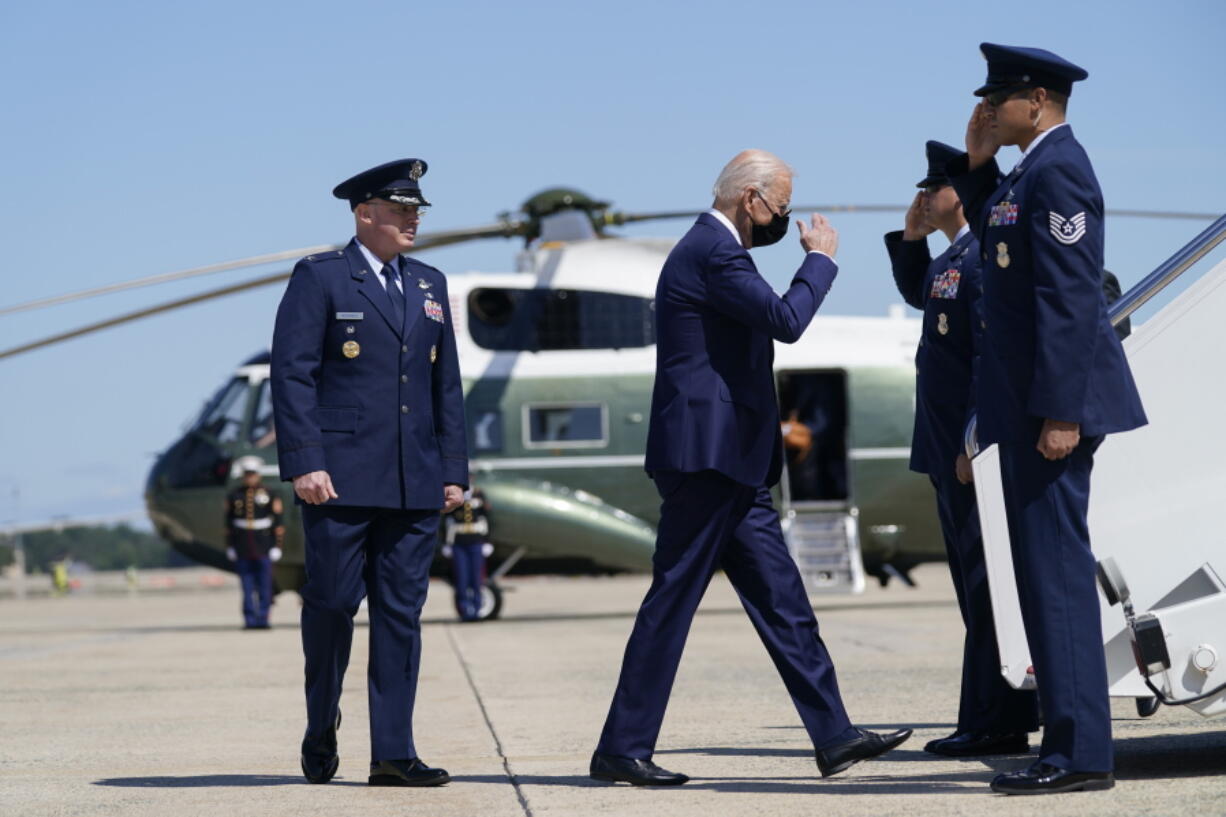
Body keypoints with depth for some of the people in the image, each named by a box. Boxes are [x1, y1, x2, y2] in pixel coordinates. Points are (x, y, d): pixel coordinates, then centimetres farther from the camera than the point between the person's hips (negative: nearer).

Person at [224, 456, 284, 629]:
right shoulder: (234, 496, 7)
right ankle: (250, 620, 3)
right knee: (247, 587, 0)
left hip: (263, 548, -1)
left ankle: (263, 619, 1)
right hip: (242, 549, 1)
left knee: (264, 586, -4)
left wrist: (277, 546, -3)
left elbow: (279, 522, 2)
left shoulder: (269, 495, 1)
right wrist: (229, 547, 8)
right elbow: (228, 522, 11)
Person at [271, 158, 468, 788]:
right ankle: (320, 731, 20)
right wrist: (304, 464, -15)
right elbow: (291, 375, -6)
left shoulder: (429, 285, 17)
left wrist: (453, 470, 11)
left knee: (401, 612, 1)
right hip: (341, 476, -5)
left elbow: (446, 385, 18)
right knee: (332, 602, -1)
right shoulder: (320, 278, 0)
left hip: (415, 483, 5)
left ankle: (392, 753, 2)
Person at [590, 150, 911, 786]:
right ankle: (621, 750, -1)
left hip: (729, 461, 11)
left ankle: (834, 738, 9)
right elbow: (785, 319, -20)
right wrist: (820, 259, -7)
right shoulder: (712, 252, -14)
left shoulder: (710, 247, 19)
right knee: (671, 601, -6)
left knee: (781, 598, 8)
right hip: (706, 454, -11)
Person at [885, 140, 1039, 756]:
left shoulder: (985, 258, -15)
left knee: (986, 583, -7)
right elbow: (917, 295, 38)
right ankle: (993, 720, 18)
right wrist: (910, 235, 22)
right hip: (949, 451, 10)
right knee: (974, 583, 13)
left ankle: (994, 724, -5)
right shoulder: (951, 258, 16)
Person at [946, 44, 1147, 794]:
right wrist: (977, 166, 13)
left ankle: (1080, 753, -7)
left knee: (1056, 570, -9)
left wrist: (1059, 413, -23)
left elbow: (1071, 297, -21)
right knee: (1050, 571, 12)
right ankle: (1072, 743, 17)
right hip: (1030, 402, 10)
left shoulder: (1058, 170, -16)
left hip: (1053, 400, -10)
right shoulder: (1030, 170, 15)